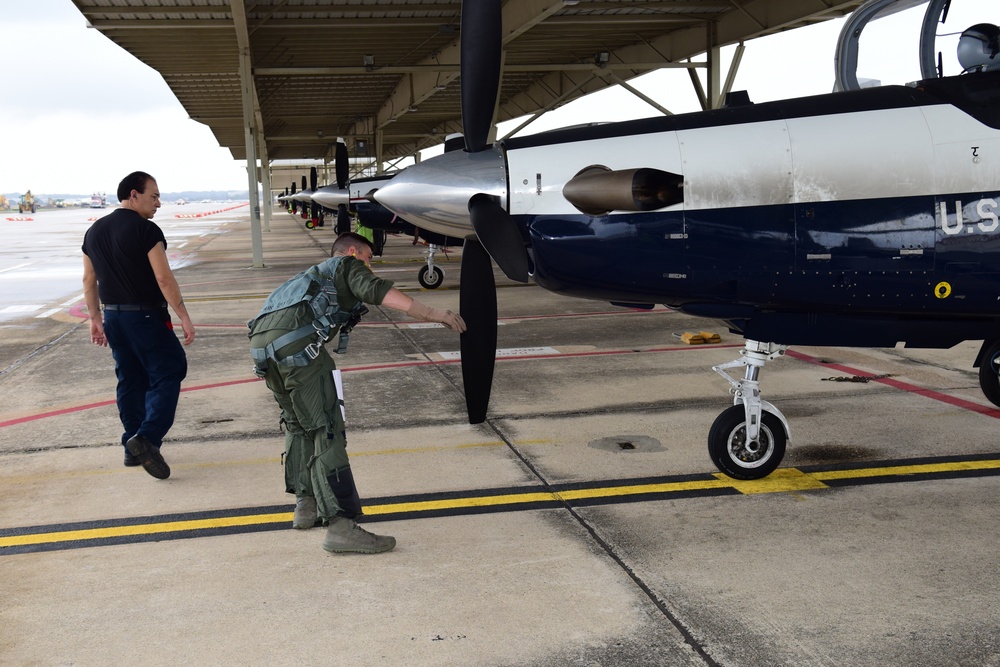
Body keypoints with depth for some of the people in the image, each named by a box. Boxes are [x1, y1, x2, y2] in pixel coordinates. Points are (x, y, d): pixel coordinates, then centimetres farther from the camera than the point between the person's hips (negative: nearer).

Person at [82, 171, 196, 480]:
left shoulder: (94, 231, 10)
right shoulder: (145, 229, -14)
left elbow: (89, 280, 14)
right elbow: (164, 278, -18)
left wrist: (96, 318, 21)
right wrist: (184, 317, -15)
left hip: (113, 316, 7)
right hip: (146, 316, -7)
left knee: (130, 380, 15)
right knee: (167, 374, 0)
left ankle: (133, 448, 19)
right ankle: (147, 437, -15)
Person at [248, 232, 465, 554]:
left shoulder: (314, 275, 40)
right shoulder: (348, 265, 17)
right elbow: (376, 291, -4)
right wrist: (431, 314, -9)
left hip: (261, 344, 8)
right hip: (295, 341, -8)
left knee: (298, 424, 25)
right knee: (326, 429, -9)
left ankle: (306, 504, 33)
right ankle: (341, 525, -14)